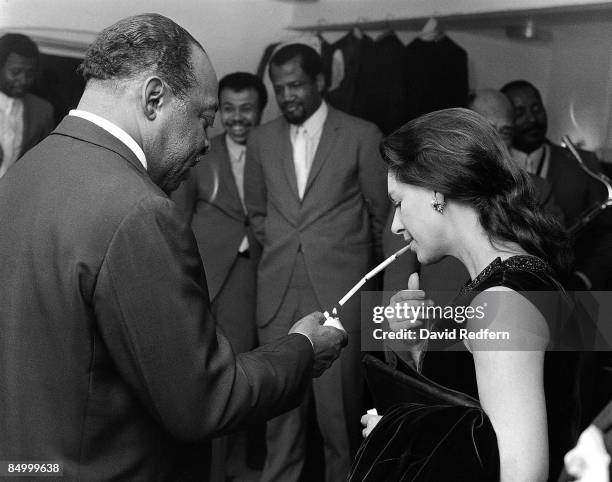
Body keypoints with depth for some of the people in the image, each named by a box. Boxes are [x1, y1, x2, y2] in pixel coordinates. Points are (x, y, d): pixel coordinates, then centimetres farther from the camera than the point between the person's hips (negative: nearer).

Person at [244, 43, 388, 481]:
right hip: (277, 292, 3)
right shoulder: (262, 140, 10)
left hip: (340, 289, -3)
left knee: (339, 401, 1)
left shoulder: (361, 136, -1)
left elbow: (381, 213, 8)